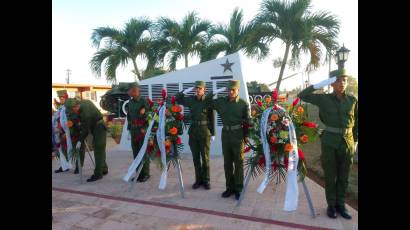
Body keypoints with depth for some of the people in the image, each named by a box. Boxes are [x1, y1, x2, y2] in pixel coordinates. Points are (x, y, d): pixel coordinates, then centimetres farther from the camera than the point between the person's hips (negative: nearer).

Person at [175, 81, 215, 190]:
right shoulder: (191, 99, 4)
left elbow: (212, 119, -4)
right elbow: (177, 98, 12)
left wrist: (213, 133, -6)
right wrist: (187, 90, 0)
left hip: (205, 131, -3)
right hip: (193, 130, 4)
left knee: (205, 157, 4)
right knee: (195, 157, 9)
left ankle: (206, 180, 17)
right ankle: (198, 179, 21)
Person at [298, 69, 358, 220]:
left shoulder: (352, 100, 3)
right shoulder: (324, 99, -4)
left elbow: (355, 122, 11)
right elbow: (302, 95, -9)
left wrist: (355, 142, 11)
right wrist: (320, 84, -17)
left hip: (347, 143, 3)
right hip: (329, 143, -2)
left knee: (343, 176, 11)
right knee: (330, 175, 6)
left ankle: (340, 204, 26)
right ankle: (331, 205, 21)